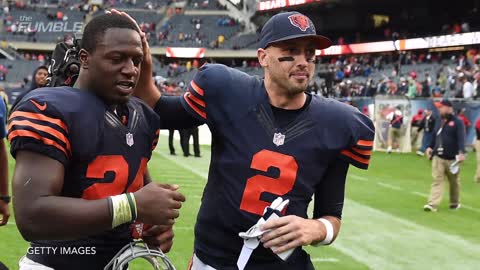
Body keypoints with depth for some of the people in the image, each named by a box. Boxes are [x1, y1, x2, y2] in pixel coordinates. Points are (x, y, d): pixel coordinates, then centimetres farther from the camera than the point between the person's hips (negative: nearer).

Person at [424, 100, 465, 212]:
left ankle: (455, 203, 29)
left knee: (454, 182, 11)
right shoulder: (440, 121, 12)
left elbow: (461, 138, -20)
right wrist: (430, 147, 12)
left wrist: (461, 152, -32)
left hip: (452, 158, -4)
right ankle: (433, 204, -13)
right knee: (437, 180, -5)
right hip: (438, 157, 5)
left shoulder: (457, 122, -9)